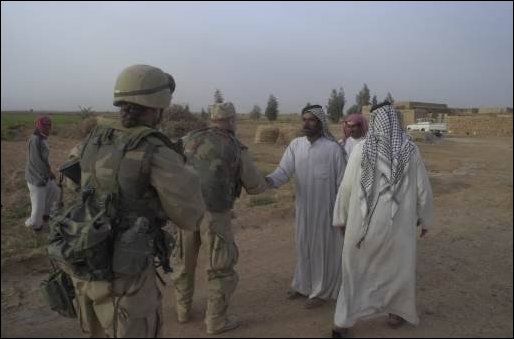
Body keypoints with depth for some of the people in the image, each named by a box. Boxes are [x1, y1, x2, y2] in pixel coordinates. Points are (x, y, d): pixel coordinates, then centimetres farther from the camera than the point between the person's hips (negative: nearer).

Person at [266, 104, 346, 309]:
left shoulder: (333, 148, -12)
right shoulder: (295, 145, -1)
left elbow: (342, 182, -8)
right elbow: (283, 171, -9)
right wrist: (268, 180, -29)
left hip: (326, 208, -4)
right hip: (303, 207, 5)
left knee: (323, 247, 7)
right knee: (304, 245, 16)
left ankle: (321, 291, 25)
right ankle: (304, 284, 36)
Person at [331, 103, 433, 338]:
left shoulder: (361, 149, -9)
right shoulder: (410, 151, -5)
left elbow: (346, 187, -5)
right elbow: (423, 190, 0)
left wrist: (341, 218, 8)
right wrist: (424, 219, 15)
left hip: (364, 222, 0)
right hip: (398, 223, 1)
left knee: (356, 270, 14)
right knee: (398, 266, 23)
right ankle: (395, 313, 38)